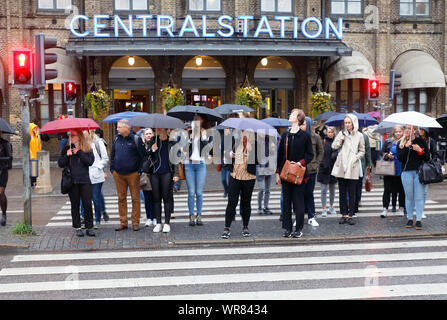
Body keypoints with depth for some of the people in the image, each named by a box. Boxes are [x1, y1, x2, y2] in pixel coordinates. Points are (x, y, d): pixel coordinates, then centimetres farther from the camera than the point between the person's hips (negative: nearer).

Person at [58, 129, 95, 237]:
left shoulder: (87, 148, 5)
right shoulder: (67, 148, 8)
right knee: (75, 205, 6)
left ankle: (89, 227, 6)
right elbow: (60, 164, 3)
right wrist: (66, 155, -12)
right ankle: (77, 227, 14)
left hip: (85, 180, -1)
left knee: (88, 204, -3)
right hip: (72, 181, 1)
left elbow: (90, 161, -8)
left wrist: (79, 152, -11)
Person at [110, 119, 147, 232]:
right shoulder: (116, 139, 9)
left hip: (133, 174, -4)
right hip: (118, 174, 4)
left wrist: (139, 170, -8)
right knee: (121, 198, 8)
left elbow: (143, 156, -5)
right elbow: (112, 155, 18)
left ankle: (135, 222, 10)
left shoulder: (136, 139, -6)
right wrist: (112, 169, 10)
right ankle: (123, 222, 16)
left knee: (135, 198, 2)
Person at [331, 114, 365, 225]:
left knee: (352, 193, -1)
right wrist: (341, 140, -8)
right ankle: (343, 215, 13)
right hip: (341, 167, 2)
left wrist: (355, 158, -8)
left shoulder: (359, 136, 4)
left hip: (353, 168, -2)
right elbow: (334, 146, 7)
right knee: (342, 192, 5)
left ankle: (350, 215, 6)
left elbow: (362, 151, 7)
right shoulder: (341, 133, 9)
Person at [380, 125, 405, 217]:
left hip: (402, 171, 0)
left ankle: (401, 208, 20)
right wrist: (387, 155, -9)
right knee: (387, 189, 0)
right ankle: (385, 208, 5)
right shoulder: (388, 141, 6)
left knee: (401, 190, 7)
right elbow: (382, 152, 10)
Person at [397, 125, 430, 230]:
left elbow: (427, 157, 4)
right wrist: (406, 147, -13)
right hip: (406, 172, 1)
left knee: (419, 197, -3)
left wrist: (420, 151, -13)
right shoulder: (401, 143, 7)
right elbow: (399, 158, -5)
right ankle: (410, 219, 16)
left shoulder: (421, 141, 4)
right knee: (409, 197, 6)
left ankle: (419, 220, 2)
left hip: (419, 172, -1)